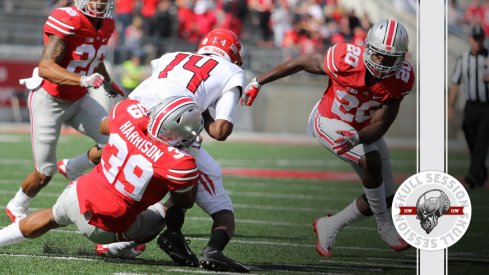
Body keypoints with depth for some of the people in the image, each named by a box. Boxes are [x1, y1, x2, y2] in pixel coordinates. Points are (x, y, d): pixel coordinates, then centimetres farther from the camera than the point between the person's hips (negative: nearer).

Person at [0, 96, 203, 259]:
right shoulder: (178, 163, -29)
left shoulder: (128, 113, -17)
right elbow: (186, 202, -5)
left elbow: (104, 127, 12)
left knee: (52, 217, 37)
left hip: (79, 196, 4)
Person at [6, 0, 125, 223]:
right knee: (44, 174, 2)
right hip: (48, 99, -7)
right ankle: (16, 208, 31)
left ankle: (71, 169, 14)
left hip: (79, 100, 7)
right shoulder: (66, 21, -27)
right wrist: (84, 80, -46)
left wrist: (107, 83, 30)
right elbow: (45, 67, -35)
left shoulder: (106, 25, -2)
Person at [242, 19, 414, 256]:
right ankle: (385, 226, -11)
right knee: (371, 160, -30)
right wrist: (258, 82, -9)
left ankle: (328, 227, 22)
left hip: (364, 128, 5)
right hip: (328, 122, -5)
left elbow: (380, 126, -25)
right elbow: (301, 63, -17)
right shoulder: (345, 59, -33)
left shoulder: (401, 78, -24)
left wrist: (357, 138, -47)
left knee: (385, 198, 4)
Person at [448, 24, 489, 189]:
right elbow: (455, 84, 7)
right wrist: (450, 107, 1)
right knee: (472, 144, 8)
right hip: (471, 106, 3)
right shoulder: (463, 59, 5)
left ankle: (473, 176, -22)